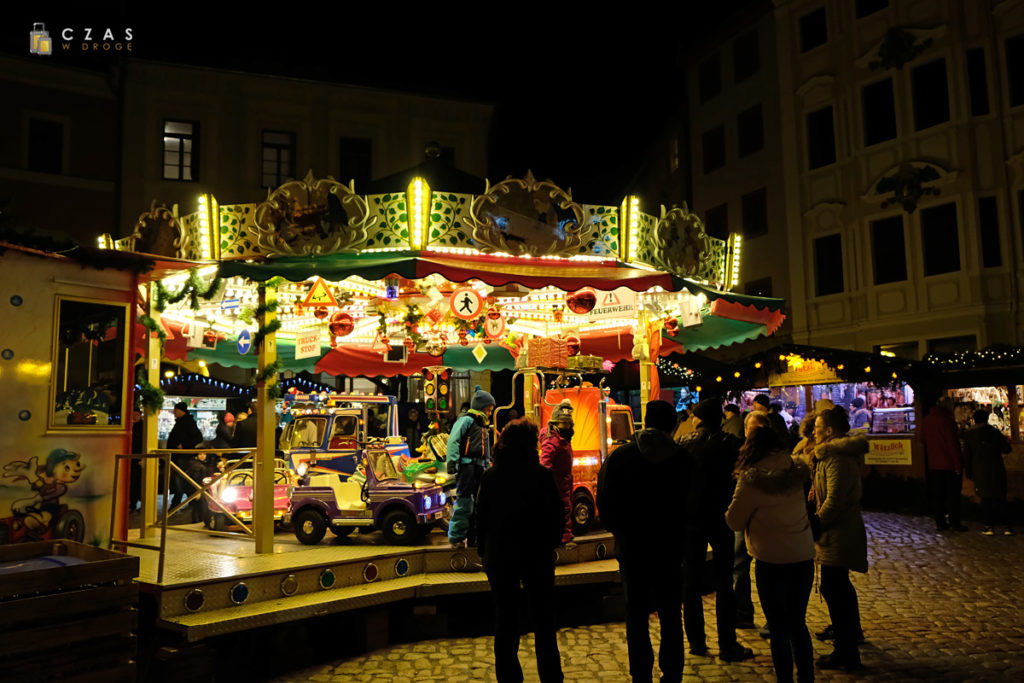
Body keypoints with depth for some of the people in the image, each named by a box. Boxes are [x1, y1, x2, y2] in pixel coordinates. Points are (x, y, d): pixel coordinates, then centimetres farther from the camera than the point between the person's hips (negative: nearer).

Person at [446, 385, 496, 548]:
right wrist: (452, 462, -22)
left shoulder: (483, 426, 24)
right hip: (467, 465, -9)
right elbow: (453, 441, -13)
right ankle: (456, 537, -4)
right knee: (464, 502, -10)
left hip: (479, 468, 9)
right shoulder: (466, 420, -3)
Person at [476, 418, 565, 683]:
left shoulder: (490, 477, -5)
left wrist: (484, 550, 10)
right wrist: (550, 543, 10)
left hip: (500, 558, 1)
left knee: (506, 621, 12)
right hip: (537, 556, -1)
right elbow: (556, 518, -6)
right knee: (543, 621, 11)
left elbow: (481, 518, -1)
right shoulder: (543, 476, -11)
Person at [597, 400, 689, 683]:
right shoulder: (681, 459, -8)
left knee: (636, 617, 11)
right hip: (669, 548, 0)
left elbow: (604, 504, -2)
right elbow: (691, 505, -3)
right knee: (671, 617, 13)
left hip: (631, 549, 0)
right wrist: (680, 537, 12)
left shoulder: (619, 456, -6)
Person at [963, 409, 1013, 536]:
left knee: (986, 499, 6)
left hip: (980, 471, -1)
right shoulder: (995, 432, 1)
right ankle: (1006, 526, 5)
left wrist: (969, 473, 8)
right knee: (1000, 498, 7)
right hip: (997, 470, 1)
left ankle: (990, 526, 4)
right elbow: (1006, 449, 7)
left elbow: (967, 456, 1)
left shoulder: (968, 435, 0)